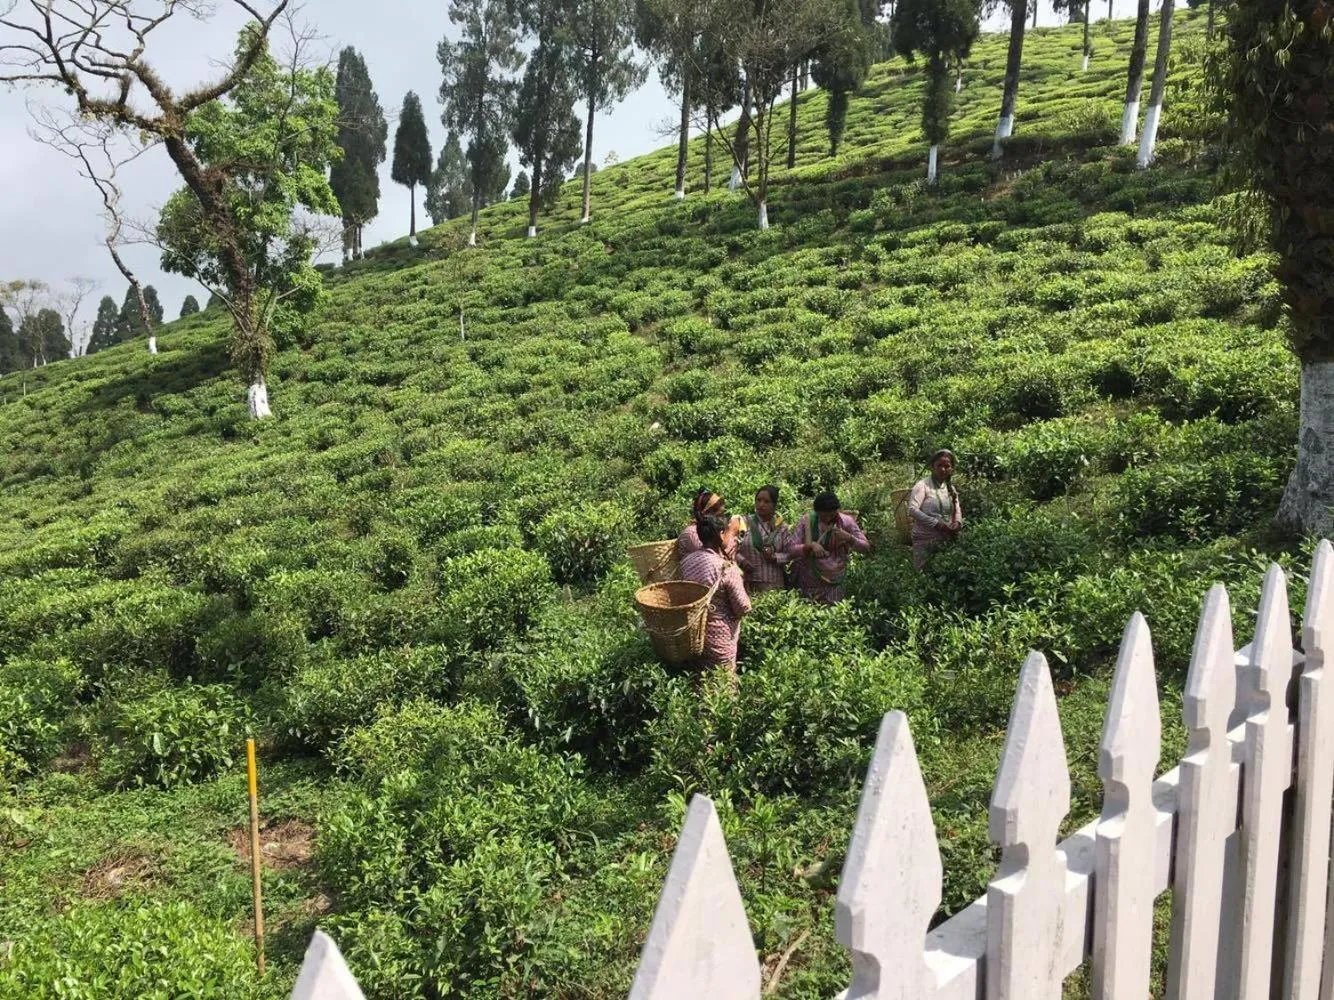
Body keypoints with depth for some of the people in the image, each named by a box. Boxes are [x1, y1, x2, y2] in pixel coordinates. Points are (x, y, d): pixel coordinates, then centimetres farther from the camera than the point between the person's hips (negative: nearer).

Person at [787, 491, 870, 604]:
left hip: (833, 581, 0)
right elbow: (791, 548, -10)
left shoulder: (846, 522, -8)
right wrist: (810, 545, -28)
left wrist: (849, 538, -25)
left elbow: (866, 547, -7)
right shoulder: (807, 521, -8)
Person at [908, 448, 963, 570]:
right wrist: (936, 524, -22)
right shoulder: (923, 485, -8)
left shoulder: (950, 488, 13)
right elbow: (912, 510, -18)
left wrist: (957, 523, -8)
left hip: (946, 540, 6)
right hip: (925, 541, -6)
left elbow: (957, 511, 16)